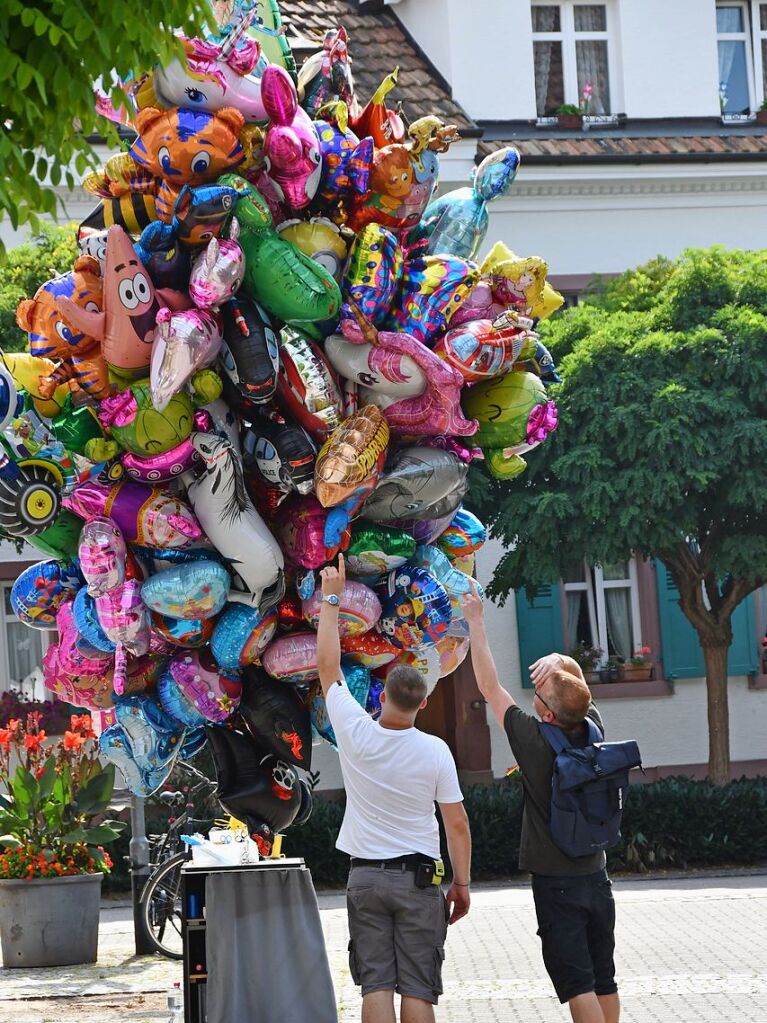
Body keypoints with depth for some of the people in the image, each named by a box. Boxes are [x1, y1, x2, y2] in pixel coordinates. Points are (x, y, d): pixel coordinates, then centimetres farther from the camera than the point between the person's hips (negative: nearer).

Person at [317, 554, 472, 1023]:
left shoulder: (356, 734, -7)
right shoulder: (435, 751, -9)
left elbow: (328, 665, 5)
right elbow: (457, 824, -5)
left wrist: (331, 599, 12)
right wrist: (462, 882, 7)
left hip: (366, 876, 1)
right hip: (418, 878, -1)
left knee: (376, 984, 2)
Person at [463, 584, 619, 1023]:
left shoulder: (536, 742, -17)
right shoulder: (592, 731, -4)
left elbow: (490, 687, -9)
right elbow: (576, 690, 15)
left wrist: (476, 621, -3)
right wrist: (560, 663, -8)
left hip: (556, 883, -6)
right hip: (596, 876, 6)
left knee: (577, 984, -6)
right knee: (604, 980, 13)